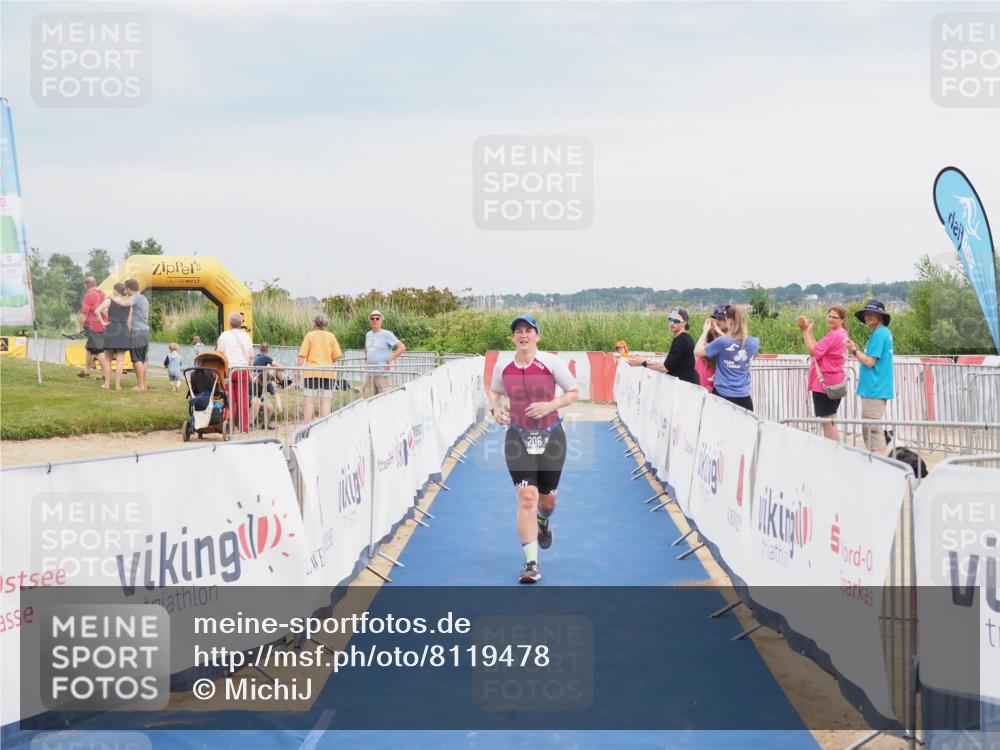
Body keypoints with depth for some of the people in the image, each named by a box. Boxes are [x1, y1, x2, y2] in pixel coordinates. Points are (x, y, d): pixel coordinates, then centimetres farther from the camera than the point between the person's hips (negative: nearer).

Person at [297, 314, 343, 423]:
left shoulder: (310, 335, 0)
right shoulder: (331, 336, 5)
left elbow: (302, 355, -6)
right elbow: (337, 356, 3)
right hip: (327, 373, 2)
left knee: (308, 401, 2)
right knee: (326, 401, 4)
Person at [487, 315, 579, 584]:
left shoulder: (551, 362, -11)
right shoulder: (502, 367, -3)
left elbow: (573, 392, -2)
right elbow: (493, 391, 17)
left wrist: (551, 405, -19)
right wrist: (495, 409, -4)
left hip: (551, 436, 0)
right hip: (518, 437, 0)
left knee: (546, 497, 13)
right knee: (526, 497, -13)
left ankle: (544, 522, 54)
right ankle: (531, 564, -9)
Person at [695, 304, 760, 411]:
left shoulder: (722, 342, -16)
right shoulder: (754, 343, -2)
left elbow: (697, 352, -4)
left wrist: (705, 330, 6)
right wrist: (721, 333, 18)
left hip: (722, 396, -3)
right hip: (744, 398, 3)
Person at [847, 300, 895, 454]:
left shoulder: (879, 334, -13)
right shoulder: (884, 332, 18)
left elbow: (870, 362, -17)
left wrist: (854, 350, -5)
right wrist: (856, 350, 10)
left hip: (874, 389, -11)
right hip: (877, 389, 11)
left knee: (873, 429, -9)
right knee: (868, 430, 16)